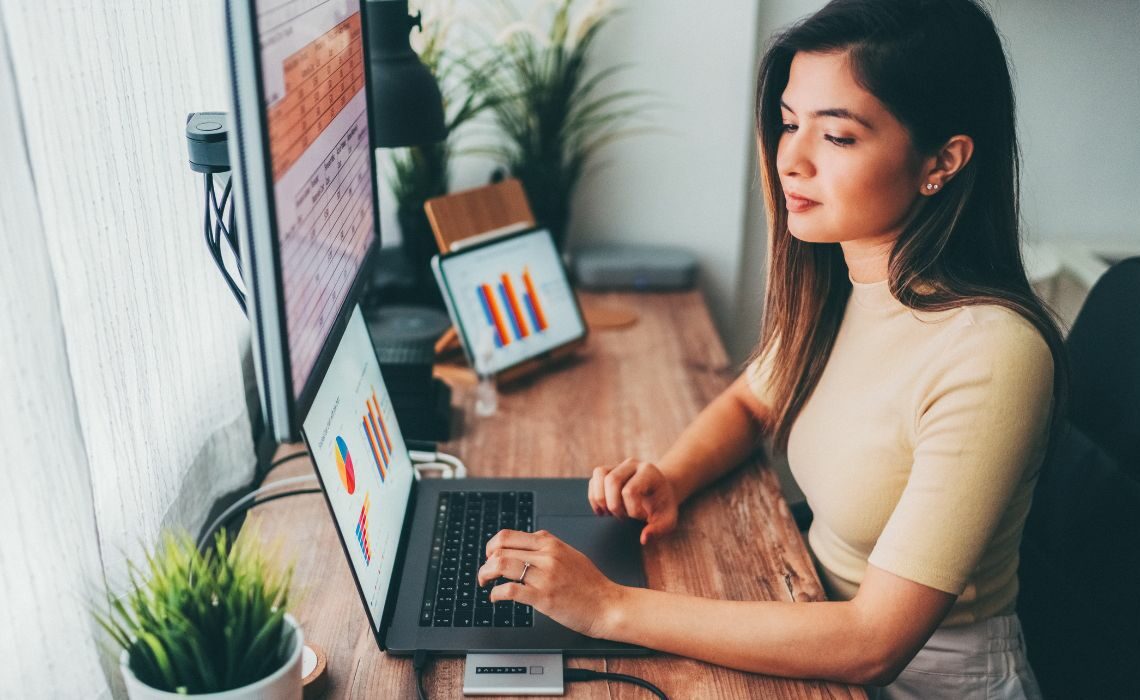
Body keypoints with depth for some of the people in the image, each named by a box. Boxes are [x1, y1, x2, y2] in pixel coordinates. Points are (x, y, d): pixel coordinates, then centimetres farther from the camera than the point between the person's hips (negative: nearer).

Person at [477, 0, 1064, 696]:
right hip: (829, 614, 6)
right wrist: (670, 479, -10)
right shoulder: (831, 280, -7)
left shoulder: (988, 356, -29)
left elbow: (873, 644, -28)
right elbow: (749, 401, 11)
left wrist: (615, 607, -29)